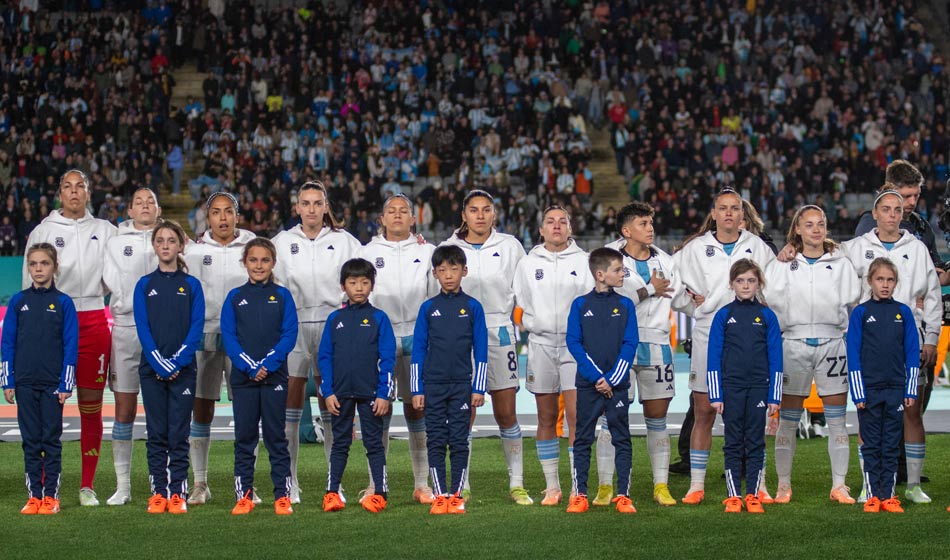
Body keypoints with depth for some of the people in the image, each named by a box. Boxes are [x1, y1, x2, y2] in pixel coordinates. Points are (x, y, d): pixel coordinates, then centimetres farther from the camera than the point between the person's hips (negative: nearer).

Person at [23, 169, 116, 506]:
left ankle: (87, 486, 10)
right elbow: (30, 282, 9)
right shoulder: (43, 231, 7)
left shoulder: (105, 231, 10)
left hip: (93, 322, 1)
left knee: (91, 407, 2)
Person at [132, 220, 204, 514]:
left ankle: (178, 493, 3)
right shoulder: (144, 285, 6)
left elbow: (196, 329, -2)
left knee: (178, 434, 0)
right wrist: (160, 365, -13)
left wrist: (177, 363, -13)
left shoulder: (192, 285, 5)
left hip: (183, 369, -1)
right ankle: (158, 492, 7)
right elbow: (142, 329, -1)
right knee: (156, 433, 3)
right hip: (152, 369, 1)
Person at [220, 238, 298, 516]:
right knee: (244, 437, 4)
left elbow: (289, 335, -2)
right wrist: (249, 367, -13)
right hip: (242, 378, 1)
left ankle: (283, 496, 5)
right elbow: (228, 336, 0)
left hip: (274, 377, -1)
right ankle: (243, 495, 9)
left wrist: (268, 365, -15)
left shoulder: (282, 296, 4)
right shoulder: (235, 297, 6)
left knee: (276, 436, 2)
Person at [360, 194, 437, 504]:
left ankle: (422, 483, 5)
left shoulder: (426, 251, 11)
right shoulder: (369, 251, 9)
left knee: (418, 406, 1)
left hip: (417, 335, 0)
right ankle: (376, 482, 6)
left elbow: (437, 296, 13)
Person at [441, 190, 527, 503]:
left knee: (506, 414, 0)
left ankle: (517, 484, 6)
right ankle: (462, 485, 10)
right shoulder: (449, 248, 5)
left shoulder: (509, 246, 4)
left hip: (499, 333, 0)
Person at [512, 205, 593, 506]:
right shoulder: (528, 263, 11)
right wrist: (531, 323, 2)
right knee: (546, 418, 6)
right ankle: (551, 486, 13)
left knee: (576, 415, -11)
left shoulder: (584, 261, 5)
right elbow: (518, 304, 15)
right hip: (541, 343, 2)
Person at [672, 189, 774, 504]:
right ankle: (696, 485, 4)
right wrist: (692, 300, 6)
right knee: (703, 412, 0)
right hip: (708, 334, 0)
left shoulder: (757, 247, 8)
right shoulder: (696, 248, 7)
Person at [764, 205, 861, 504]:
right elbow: (770, 301, 1)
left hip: (832, 342, 0)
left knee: (837, 419, -1)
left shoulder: (841, 263, 9)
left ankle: (839, 485, 3)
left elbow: (853, 300, 3)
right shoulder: (782, 264, 8)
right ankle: (783, 485, 10)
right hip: (793, 343, 0)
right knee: (788, 420, 3)